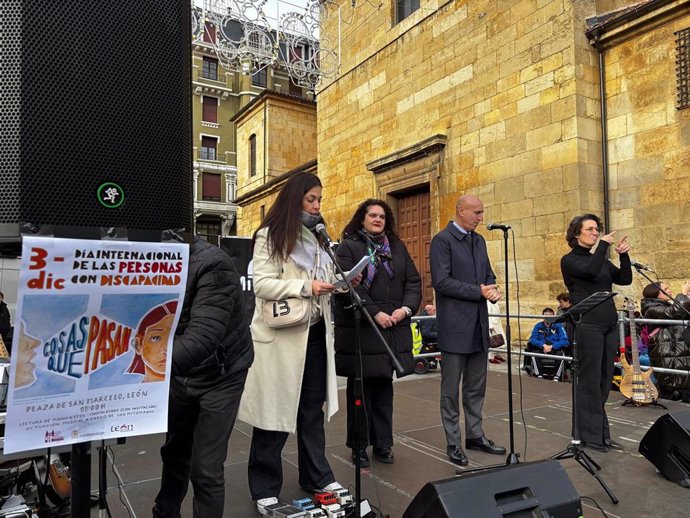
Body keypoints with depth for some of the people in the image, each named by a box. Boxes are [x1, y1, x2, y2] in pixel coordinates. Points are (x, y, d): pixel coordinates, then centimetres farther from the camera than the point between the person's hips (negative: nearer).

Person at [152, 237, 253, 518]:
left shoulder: (213, 265, -31)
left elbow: (203, 338, -40)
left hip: (220, 375, -6)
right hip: (181, 374, 6)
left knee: (205, 469, -2)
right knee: (175, 452, 23)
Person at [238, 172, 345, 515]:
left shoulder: (316, 236, 16)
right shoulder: (270, 235, -6)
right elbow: (261, 284, -14)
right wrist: (306, 287, -23)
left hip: (316, 332, 7)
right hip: (281, 335, -6)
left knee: (313, 408, 16)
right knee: (276, 411, 4)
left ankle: (316, 476, 31)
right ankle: (265, 488, 20)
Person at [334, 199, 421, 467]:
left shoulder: (397, 247, 15)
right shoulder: (349, 247, -1)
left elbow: (413, 281, 12)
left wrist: (406, 308, -5)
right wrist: (375, 313, -18)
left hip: (393, 329, 5)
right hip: (359, 329, -4)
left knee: (384, 386, 12)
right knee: (360, 388, 5)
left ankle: (382, 443, 23)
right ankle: (359, 446, 18)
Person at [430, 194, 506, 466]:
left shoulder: (479, 240, 14)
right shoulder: (442, 240, -9)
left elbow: (488, 275, 19)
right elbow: (441, 281, -18)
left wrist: (493, 290, -3)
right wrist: (479, 291, -16)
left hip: (479, 325, 7)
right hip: (454, 326, -7)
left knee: (476, 387, 16)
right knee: (451, 389, 5)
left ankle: (475, 435, 29)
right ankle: (453, 443, 16)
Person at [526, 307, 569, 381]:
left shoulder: (558, 326, 2)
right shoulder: (538, 326, 7)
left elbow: (565, 341, -6)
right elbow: (532, 339, -2)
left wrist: (552, 346, -17)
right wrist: (543, 345, -18)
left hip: (555, 349, -1)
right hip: (541, 350, 1)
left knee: (561, 354, -32)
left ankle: (556, 377, -23)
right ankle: (539, 375, -23)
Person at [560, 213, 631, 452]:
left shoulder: (602, 260, 17)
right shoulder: (569, 260, -2)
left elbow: (625, 279, 8)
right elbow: (590, 271, -20)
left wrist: (623, 255, -5)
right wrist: (603, 245, -12)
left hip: (610, 324, 7)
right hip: (587, 325, -7)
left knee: (604, 381, 9)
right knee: (590, 382, -3)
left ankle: (601, 432, 18)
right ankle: (590, 435, 6)